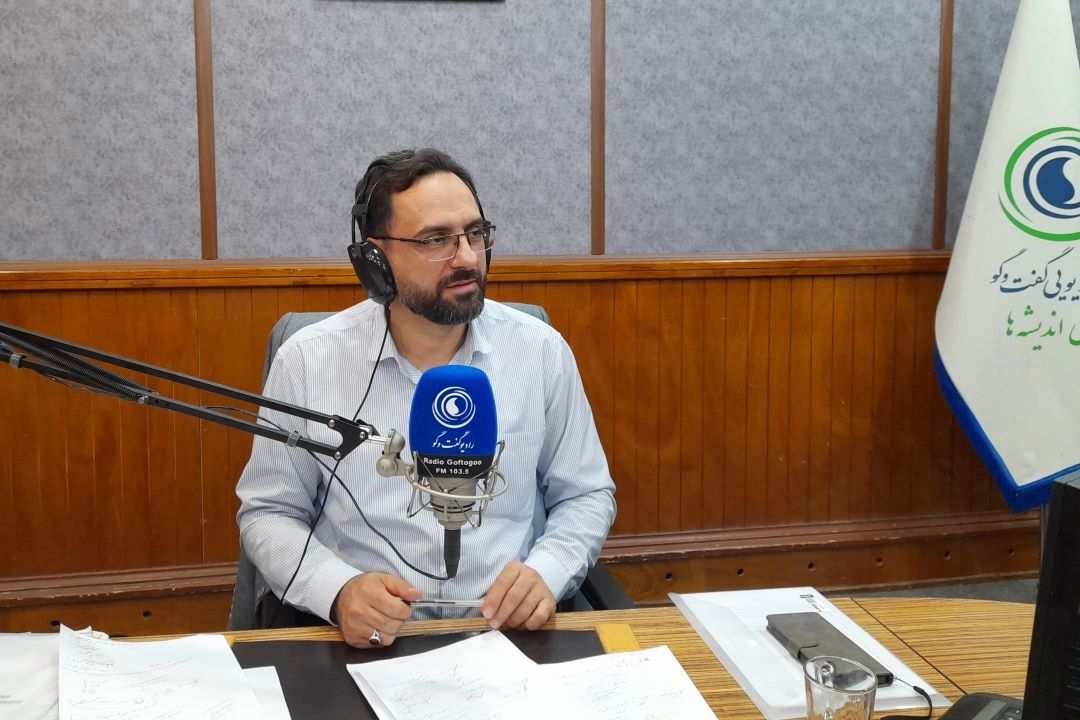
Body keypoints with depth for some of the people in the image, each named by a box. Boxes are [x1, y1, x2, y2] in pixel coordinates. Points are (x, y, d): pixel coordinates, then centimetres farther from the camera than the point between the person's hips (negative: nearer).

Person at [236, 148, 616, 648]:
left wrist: (545, 572, -10)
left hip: (510, 633, 1)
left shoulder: (542, 351, 1)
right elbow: (267, 512, 5)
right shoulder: (306, 361, -2)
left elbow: (586, 495, 11)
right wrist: (337, 591, -14)